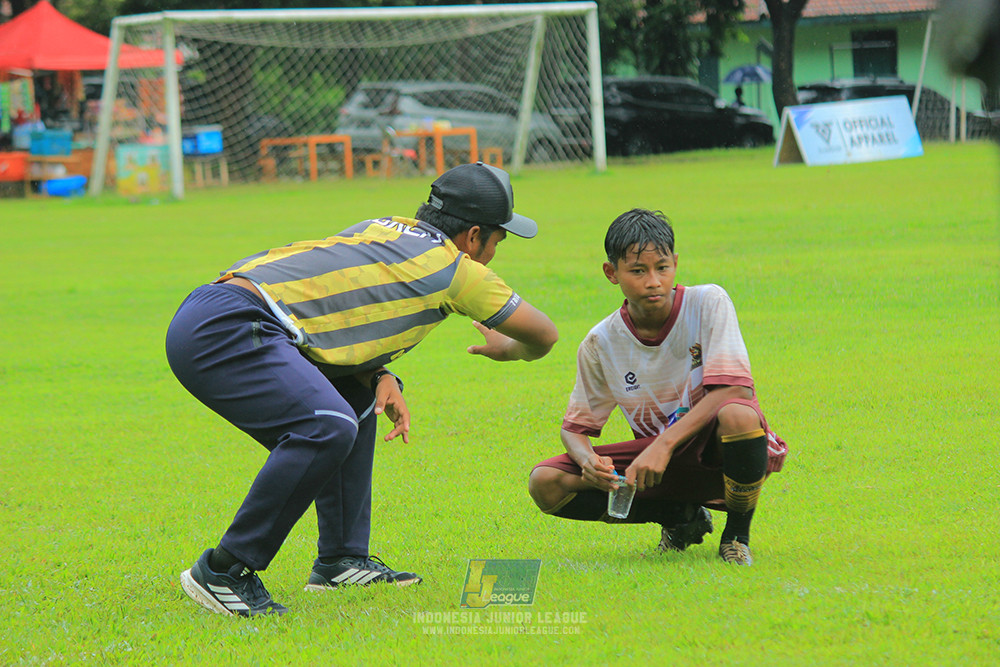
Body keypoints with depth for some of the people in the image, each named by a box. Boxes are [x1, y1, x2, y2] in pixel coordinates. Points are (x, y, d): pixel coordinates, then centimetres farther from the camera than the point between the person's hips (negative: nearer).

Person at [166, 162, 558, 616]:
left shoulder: (388, 230, 24)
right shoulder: (454, 267, 2)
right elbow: (543, 335, 12)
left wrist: (380, 378, 8)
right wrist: (507, 349, 35)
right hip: (225, 328, -10)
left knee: (354, 399, 23)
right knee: (329, 427, -25)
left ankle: (340, 560, 19)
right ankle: (222, 572, -19)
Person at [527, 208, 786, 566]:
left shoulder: (708, 303, -13)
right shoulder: (601, 344, -4)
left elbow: (734, 389, -25)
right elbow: (575, 427, 4)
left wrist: (663, 446, -34)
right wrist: (588, 460, -22)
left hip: (717, 450, -4)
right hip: (657, 458, 4)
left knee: (736, 415, -40)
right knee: (545, 483, -16)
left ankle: (737, 534, -10)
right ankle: (681, 517, 3)